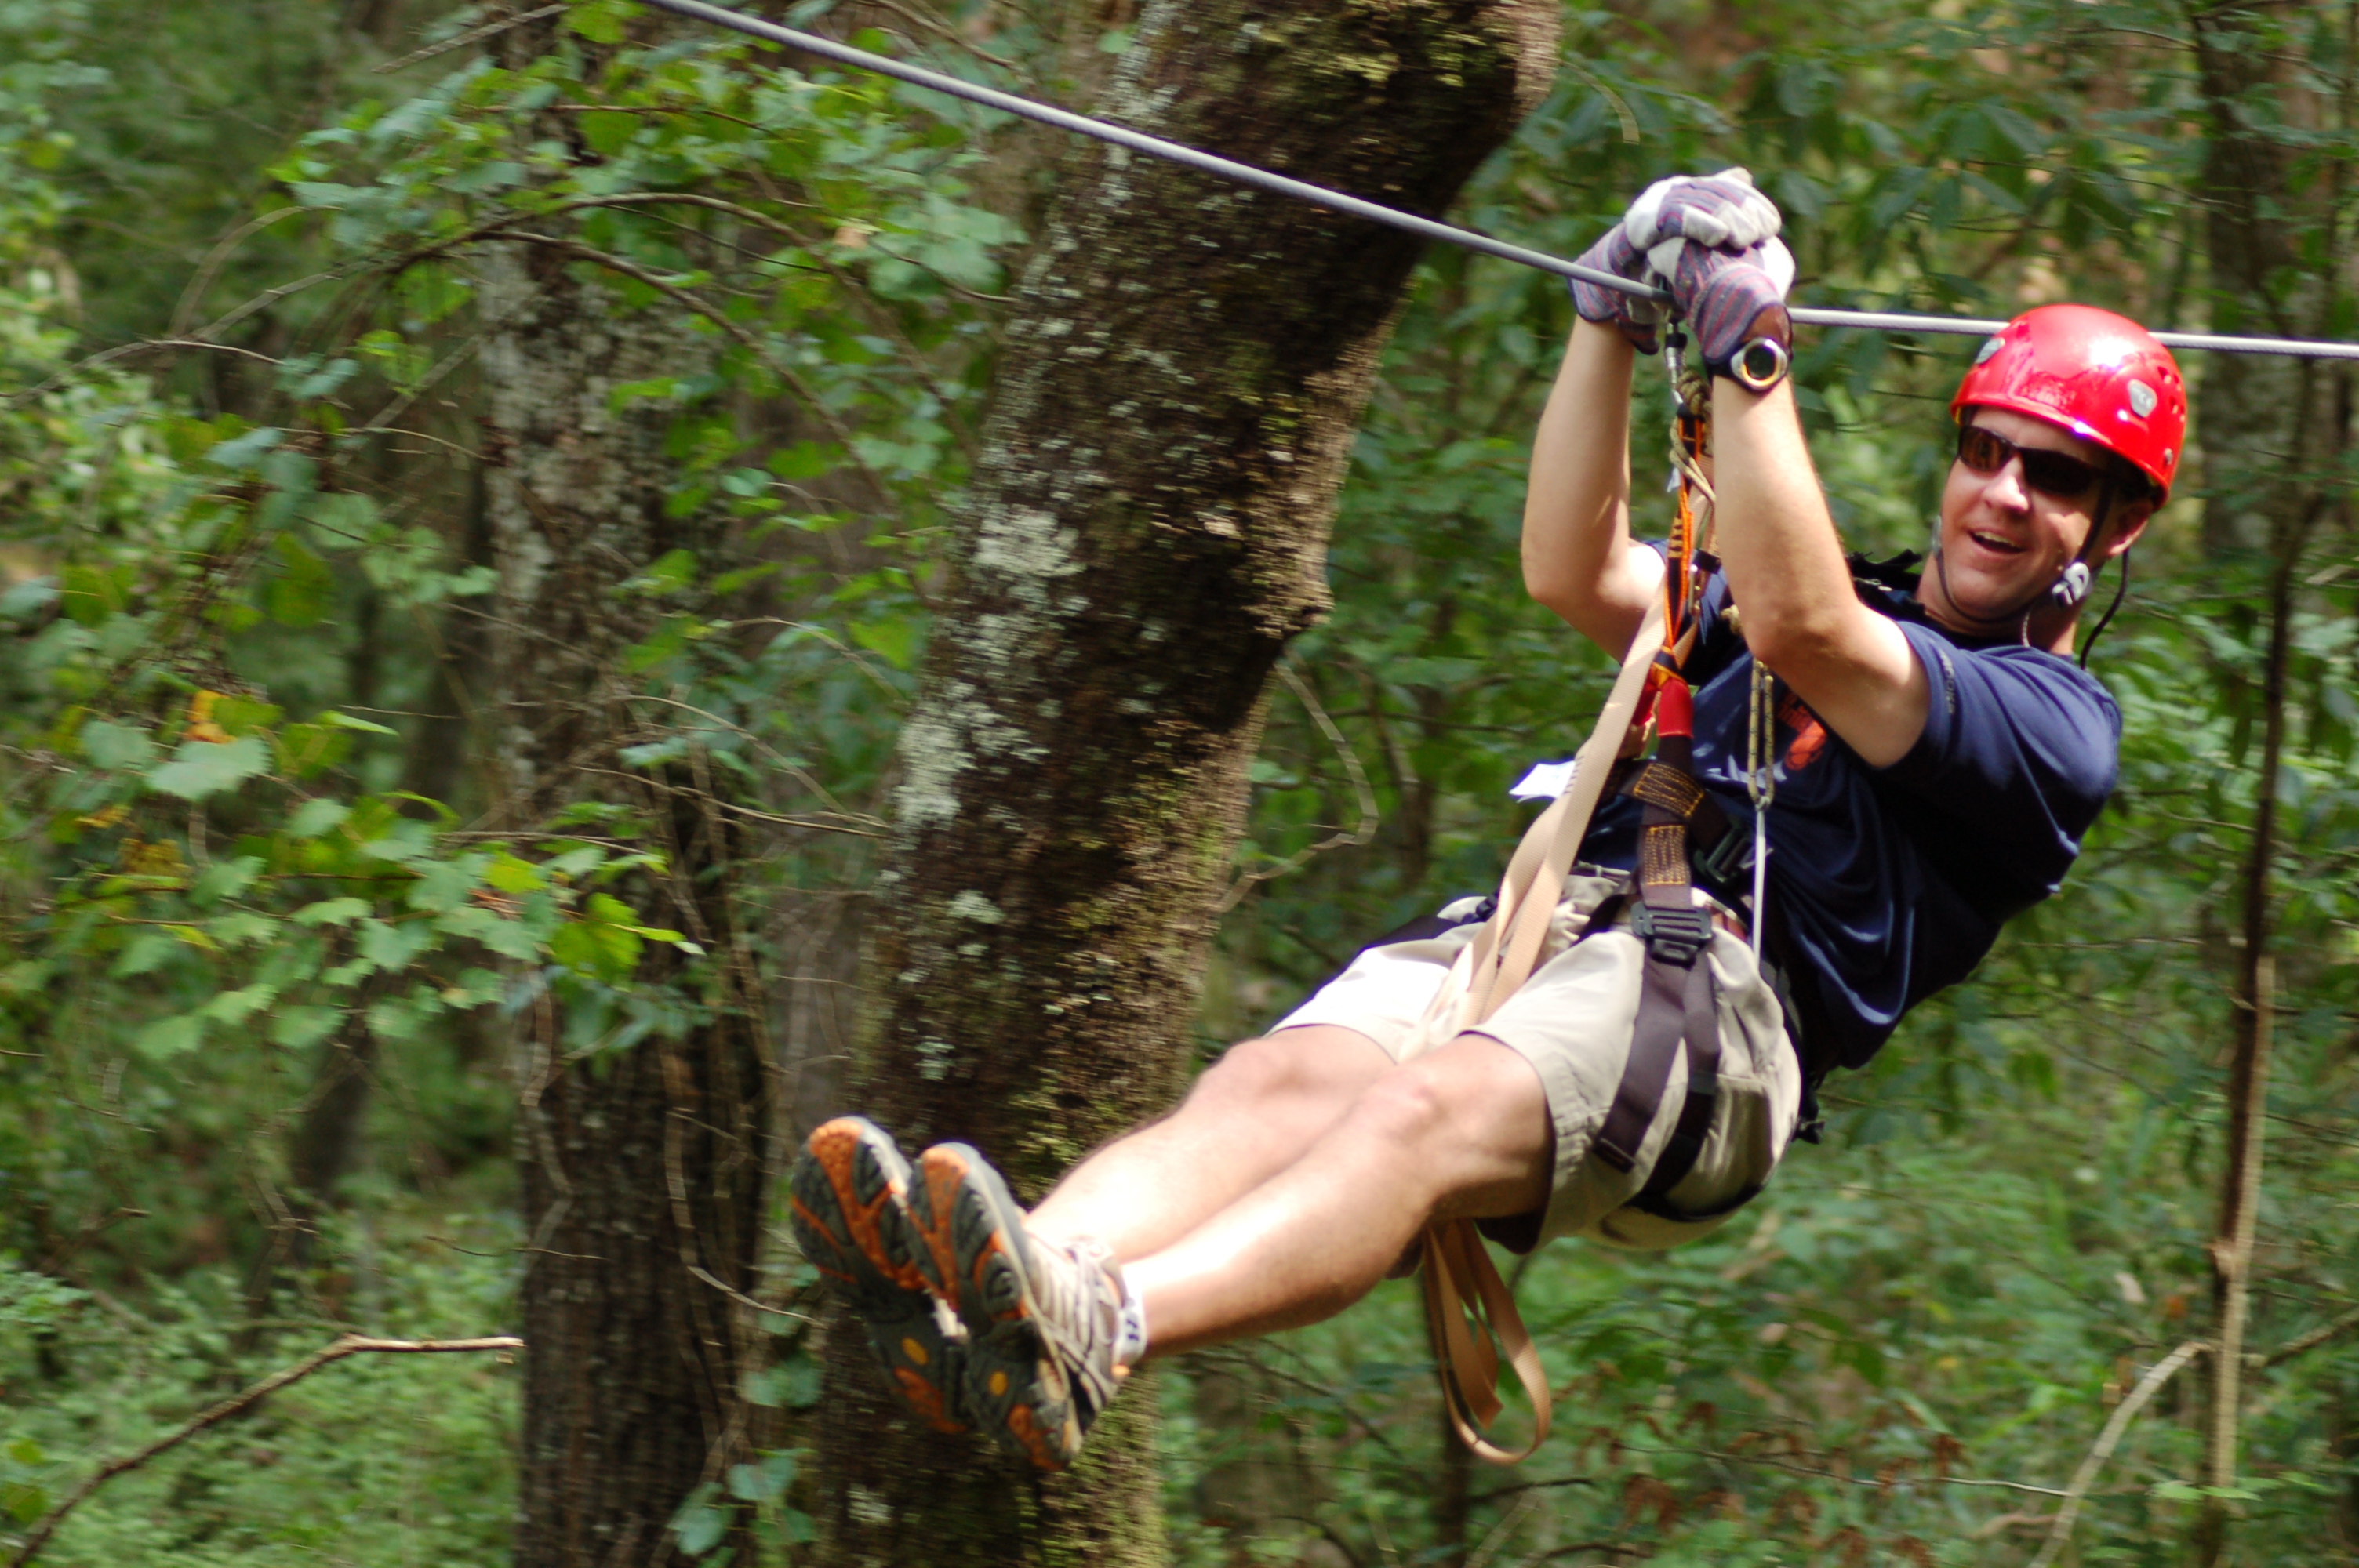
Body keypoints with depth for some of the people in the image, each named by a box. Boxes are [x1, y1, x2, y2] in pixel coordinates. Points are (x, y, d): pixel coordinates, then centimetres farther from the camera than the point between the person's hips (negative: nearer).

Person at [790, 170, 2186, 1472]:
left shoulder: (2054, 724, 10)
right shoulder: (1859, 607, 34)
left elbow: (1796, 626, -6)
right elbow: (1574, 577, 21)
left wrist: (1751, 352, -6)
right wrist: (1612, 317, 13)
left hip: (1727, 995, -6)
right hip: (1547, 918, 6)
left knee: (1428, 1114, -37)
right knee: (1279, 1078, -27)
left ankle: (1086, 1336, -63)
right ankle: (967, 1301, -54)